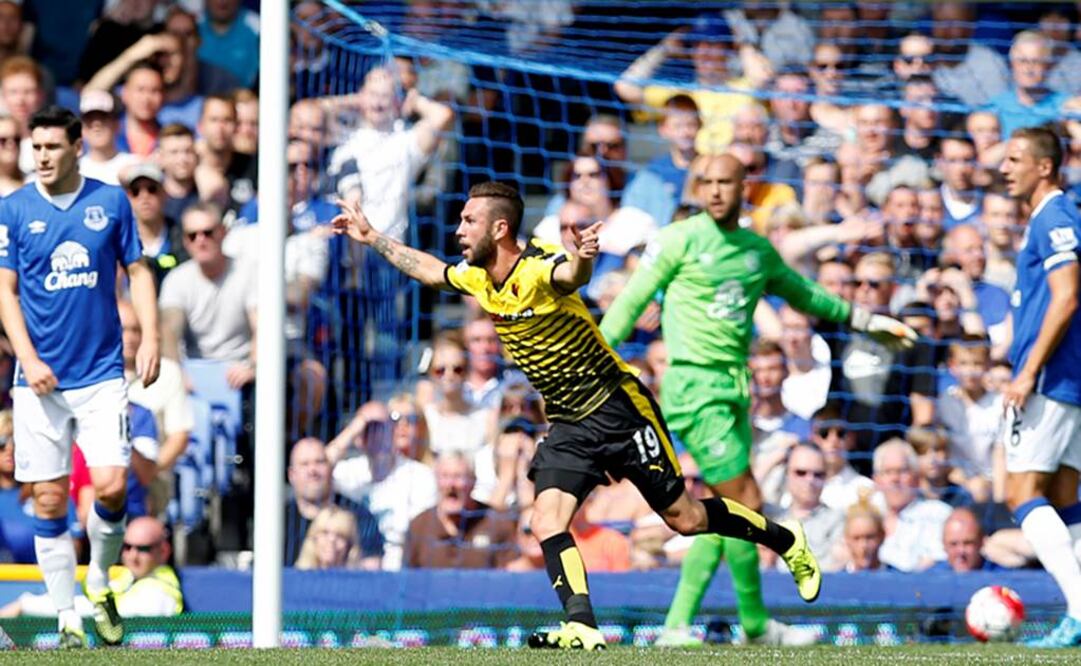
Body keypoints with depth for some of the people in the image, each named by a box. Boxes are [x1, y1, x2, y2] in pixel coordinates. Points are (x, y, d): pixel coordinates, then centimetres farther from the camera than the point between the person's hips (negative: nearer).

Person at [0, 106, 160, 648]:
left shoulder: (111, 201, 4)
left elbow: (137, 270, 10)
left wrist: (150, 337, -1)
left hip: (102, 373, 0)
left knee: (110, 487, -11)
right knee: (49, 501, -1)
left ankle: (100, 583, 15)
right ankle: (67, 618, 8)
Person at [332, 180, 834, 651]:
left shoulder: (538, 270, -23)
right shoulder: (477, 279, 2)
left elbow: (571, 276, -48)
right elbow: (428, 268, 24)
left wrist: (580, 260, -71)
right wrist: (371, 237, 26)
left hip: (618, 408, -7)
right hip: (568, 426, 7)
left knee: (684, 519, 1)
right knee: (546, 523, -13)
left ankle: (787, 542, 22)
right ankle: (581, 626, -18)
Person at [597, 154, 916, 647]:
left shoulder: (758, 250, 12)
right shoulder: (680, 240, -6)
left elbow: (802, 293, 29)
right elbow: (631, 302, -2)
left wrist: (865, 320, 32)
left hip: (735, 387, 7)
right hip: (695, 387, -7)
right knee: (746, 504, -9)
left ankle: (677, 626, 11)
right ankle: (755, 623, 4)